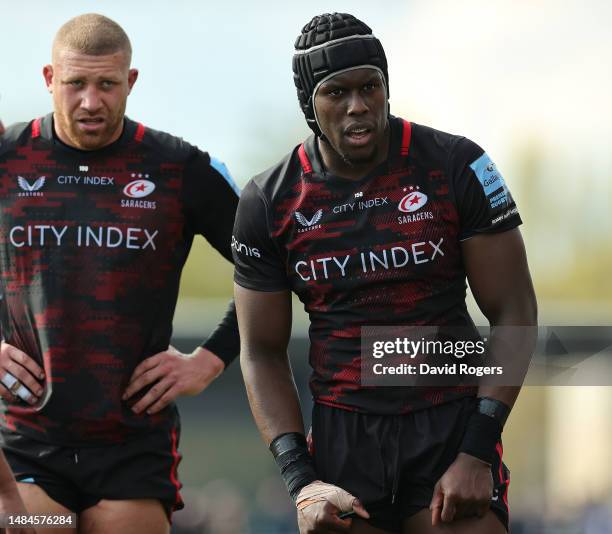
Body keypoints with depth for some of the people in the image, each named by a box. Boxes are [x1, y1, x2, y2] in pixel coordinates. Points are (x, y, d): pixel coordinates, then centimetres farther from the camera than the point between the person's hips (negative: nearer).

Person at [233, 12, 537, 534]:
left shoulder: (455, 166, -5)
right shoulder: (268, 202, 1)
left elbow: (514, 314, -3)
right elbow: (263, 353, 6)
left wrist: (477, 452, -11)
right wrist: (301, 480, -6)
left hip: (454, 425, -2)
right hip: (342, 436, 2)